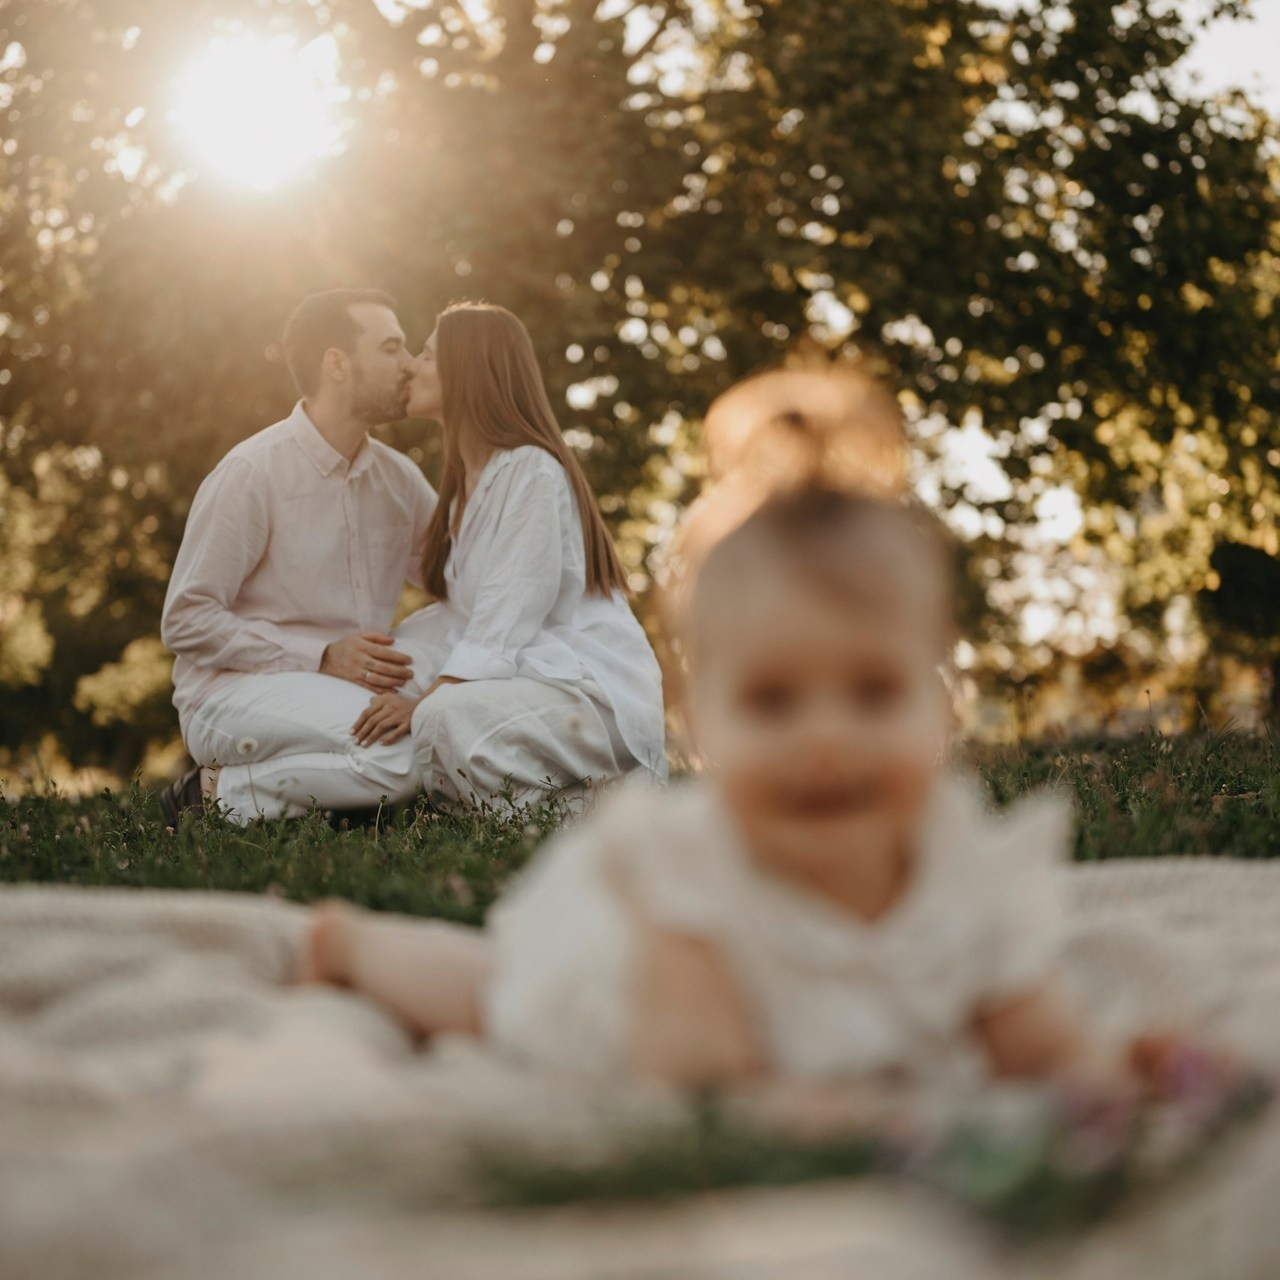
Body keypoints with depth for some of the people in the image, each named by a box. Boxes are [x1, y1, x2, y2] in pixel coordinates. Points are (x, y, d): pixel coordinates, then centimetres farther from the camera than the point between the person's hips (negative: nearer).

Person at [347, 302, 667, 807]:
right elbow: (461, 615, 11)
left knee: (448, 715, -34)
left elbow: (506, 621, -20)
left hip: (595, 692, -10)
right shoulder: (472, 480, 19)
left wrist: (422, 702, -25)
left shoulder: (532, 472, -12)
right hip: (530, 678, 10)